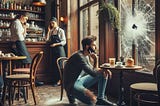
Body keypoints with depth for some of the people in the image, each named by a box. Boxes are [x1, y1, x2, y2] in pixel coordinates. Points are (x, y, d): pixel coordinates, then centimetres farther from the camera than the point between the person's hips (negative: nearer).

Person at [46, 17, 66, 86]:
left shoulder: (61, 31, -2)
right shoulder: (51, 31, 12)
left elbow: (64, 42, -6)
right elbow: (47, 40, 2)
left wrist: (56, 44, -16)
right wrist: (48, 31, 0)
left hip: (59, 49, -5)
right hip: (53, 50, 5)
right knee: (53, 64, 4)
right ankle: (57, 80, 12)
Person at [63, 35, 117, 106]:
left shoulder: (86, 56, 6)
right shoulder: (79, 56, -23)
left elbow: (93, 70, 8)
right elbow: (93, 73, -25)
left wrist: (104, 71, -10)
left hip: (80, 80, 10)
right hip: (72, 85, -10)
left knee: (104, 74, 5)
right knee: (92, 100, -30)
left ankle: (100, 98, 6)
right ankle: (72, 94, -4)